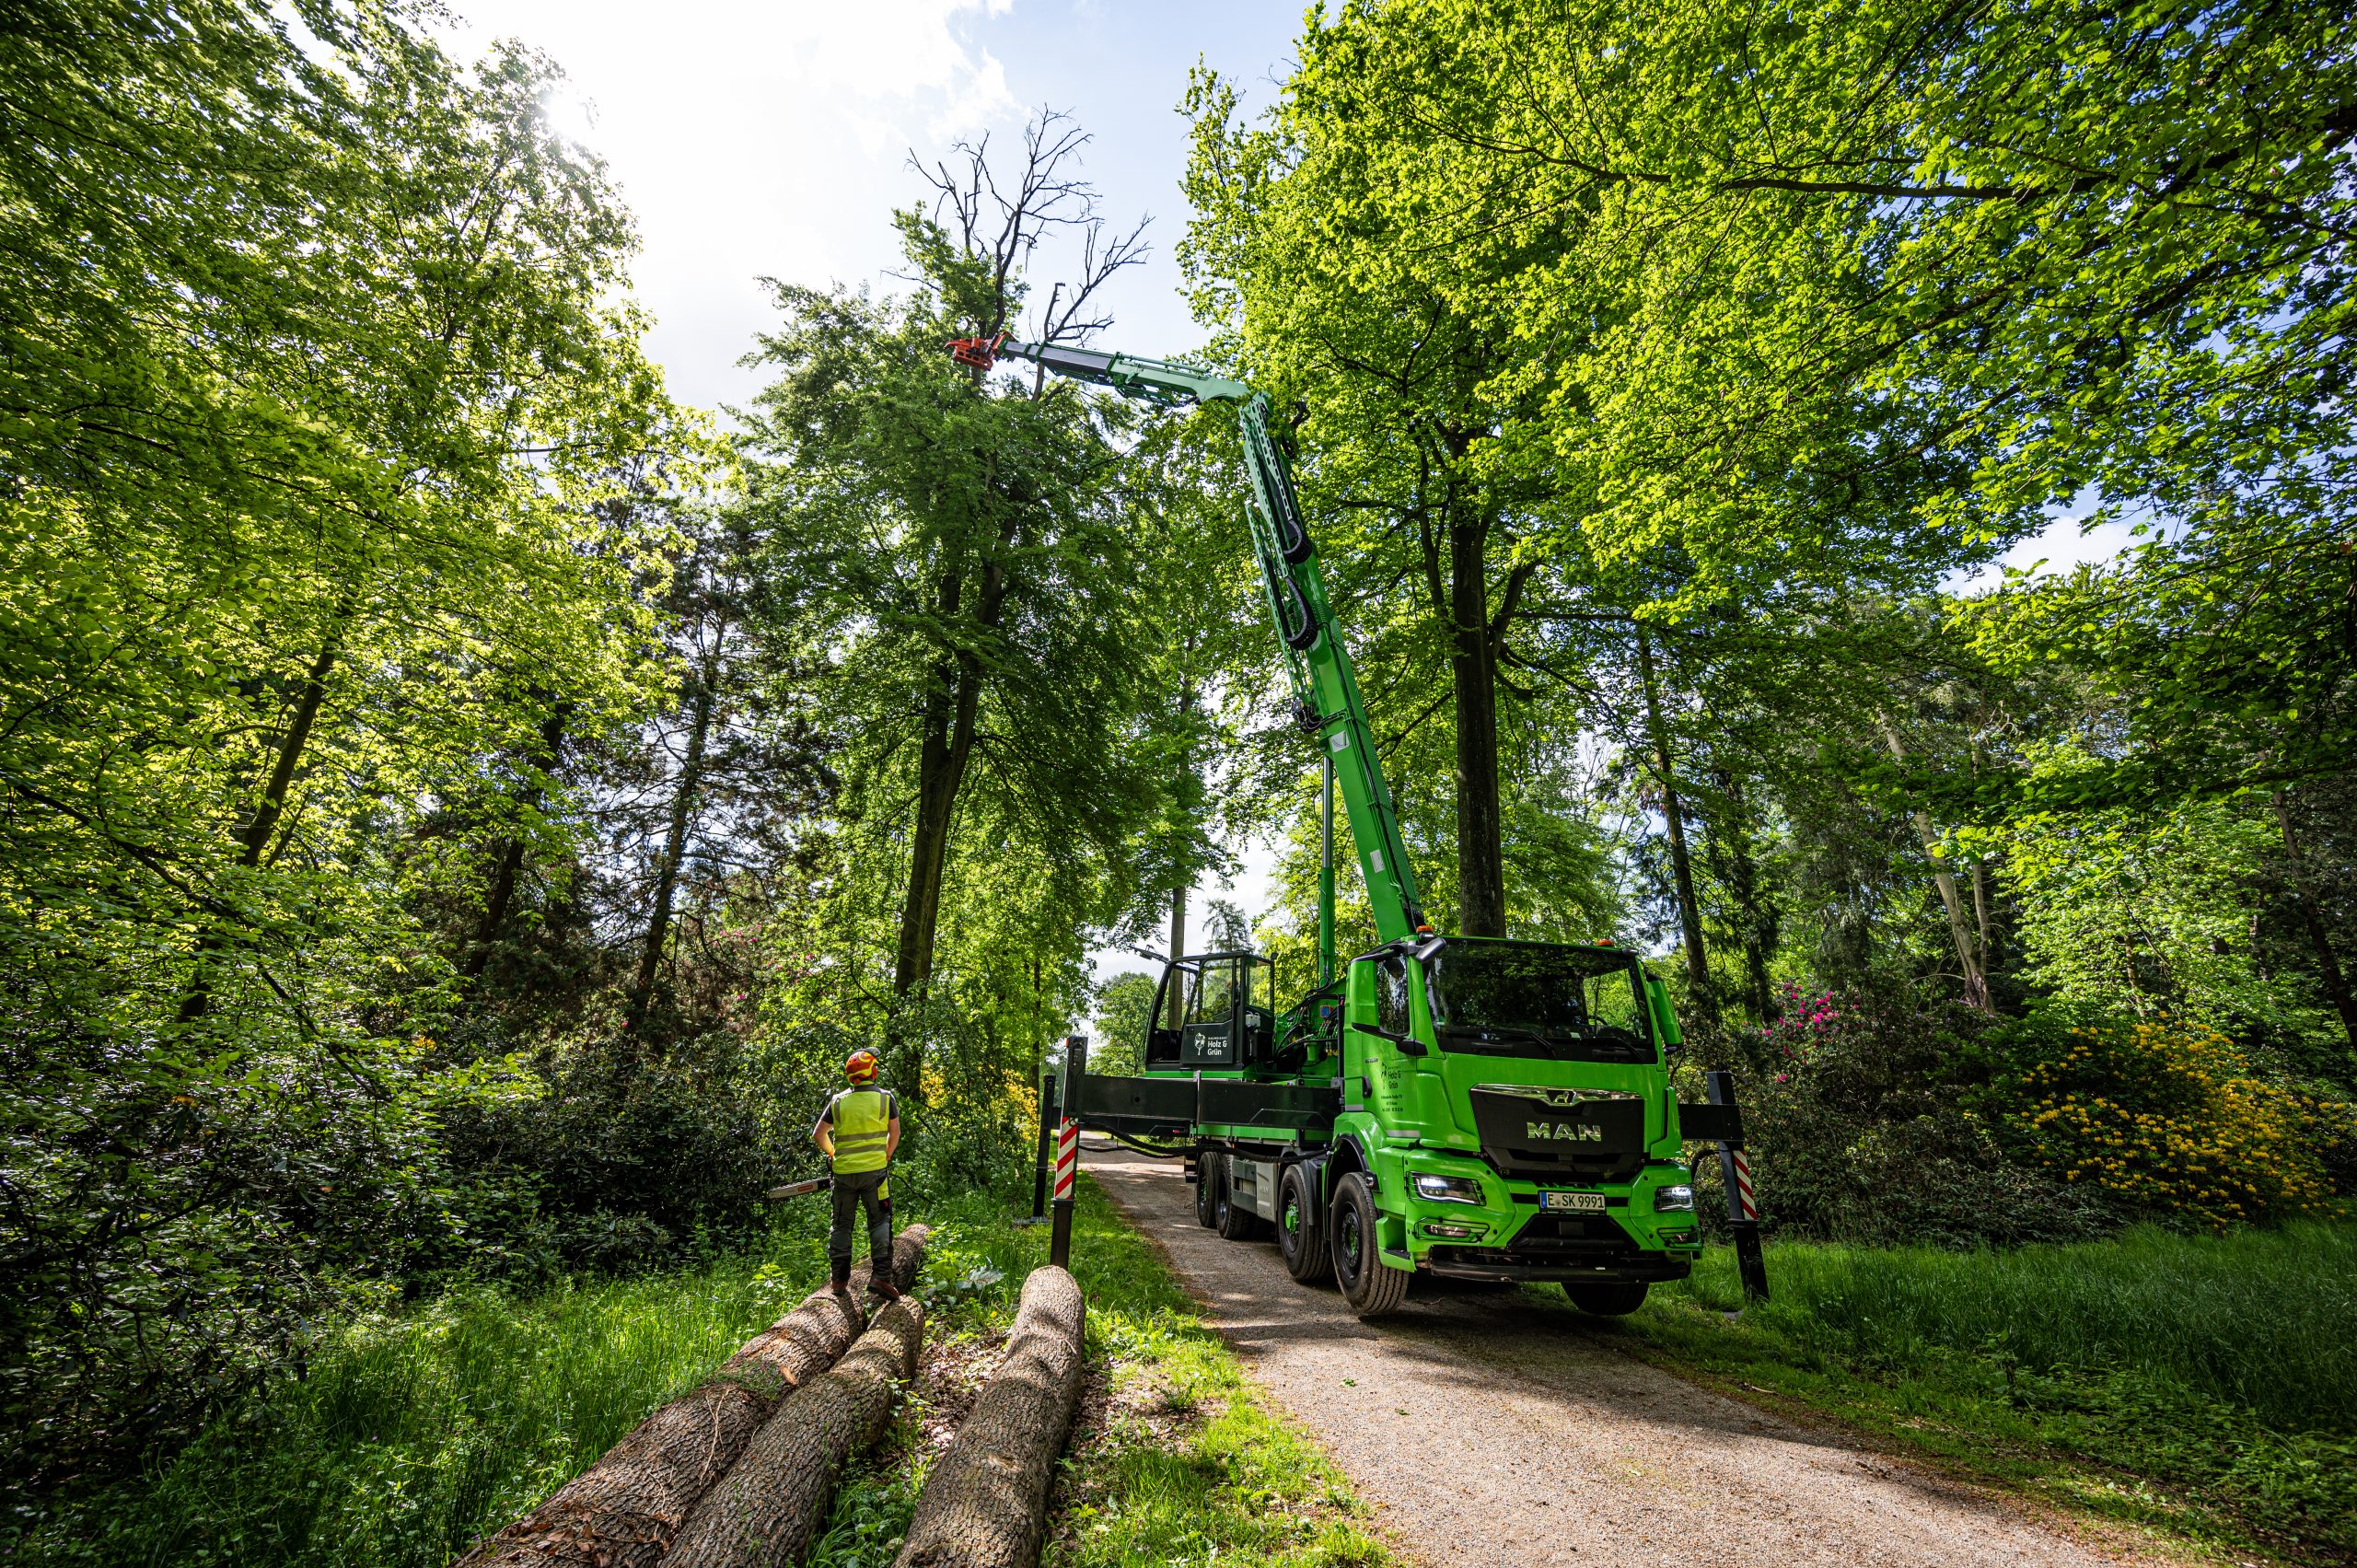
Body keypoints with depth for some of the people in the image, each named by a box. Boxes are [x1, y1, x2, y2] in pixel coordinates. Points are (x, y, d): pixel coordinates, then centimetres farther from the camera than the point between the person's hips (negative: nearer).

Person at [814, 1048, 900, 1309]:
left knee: (841, 1225, 15)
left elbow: (818, 1135, 9)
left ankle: (838, 1280, 16)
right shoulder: (885, 1097, -2)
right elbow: (895, 1133, 4)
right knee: (880, 1223, 3)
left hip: (843, 1173, 2)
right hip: (875, 1170, -2)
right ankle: (880, 1277, -6)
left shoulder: (838, 1101, 4)